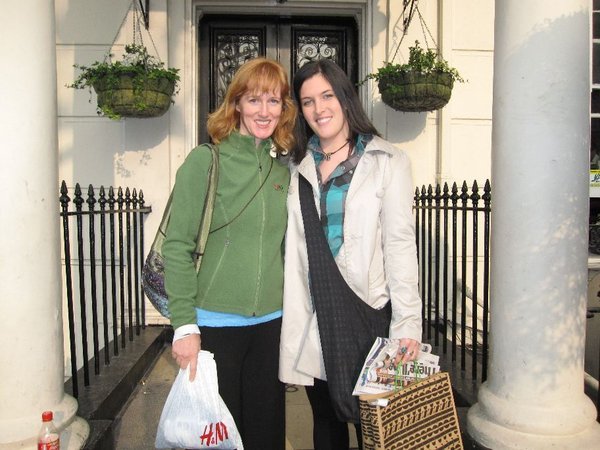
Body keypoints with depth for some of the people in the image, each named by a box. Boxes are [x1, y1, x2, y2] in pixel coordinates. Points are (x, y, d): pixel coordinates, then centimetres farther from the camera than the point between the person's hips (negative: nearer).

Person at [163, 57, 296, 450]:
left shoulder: (284, 167, 5)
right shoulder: (206, 160, -9)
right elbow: (177, 245, -11)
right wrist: (184, 324, -14)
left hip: (271, 322, 4)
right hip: (214, 323, -4)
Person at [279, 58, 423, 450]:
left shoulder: (388, 161, -2)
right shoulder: (297, 166, 9)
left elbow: (400, 244, -7)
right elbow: (292, 245, 8)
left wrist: (407, 322, -12)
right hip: (311, 315, 4)